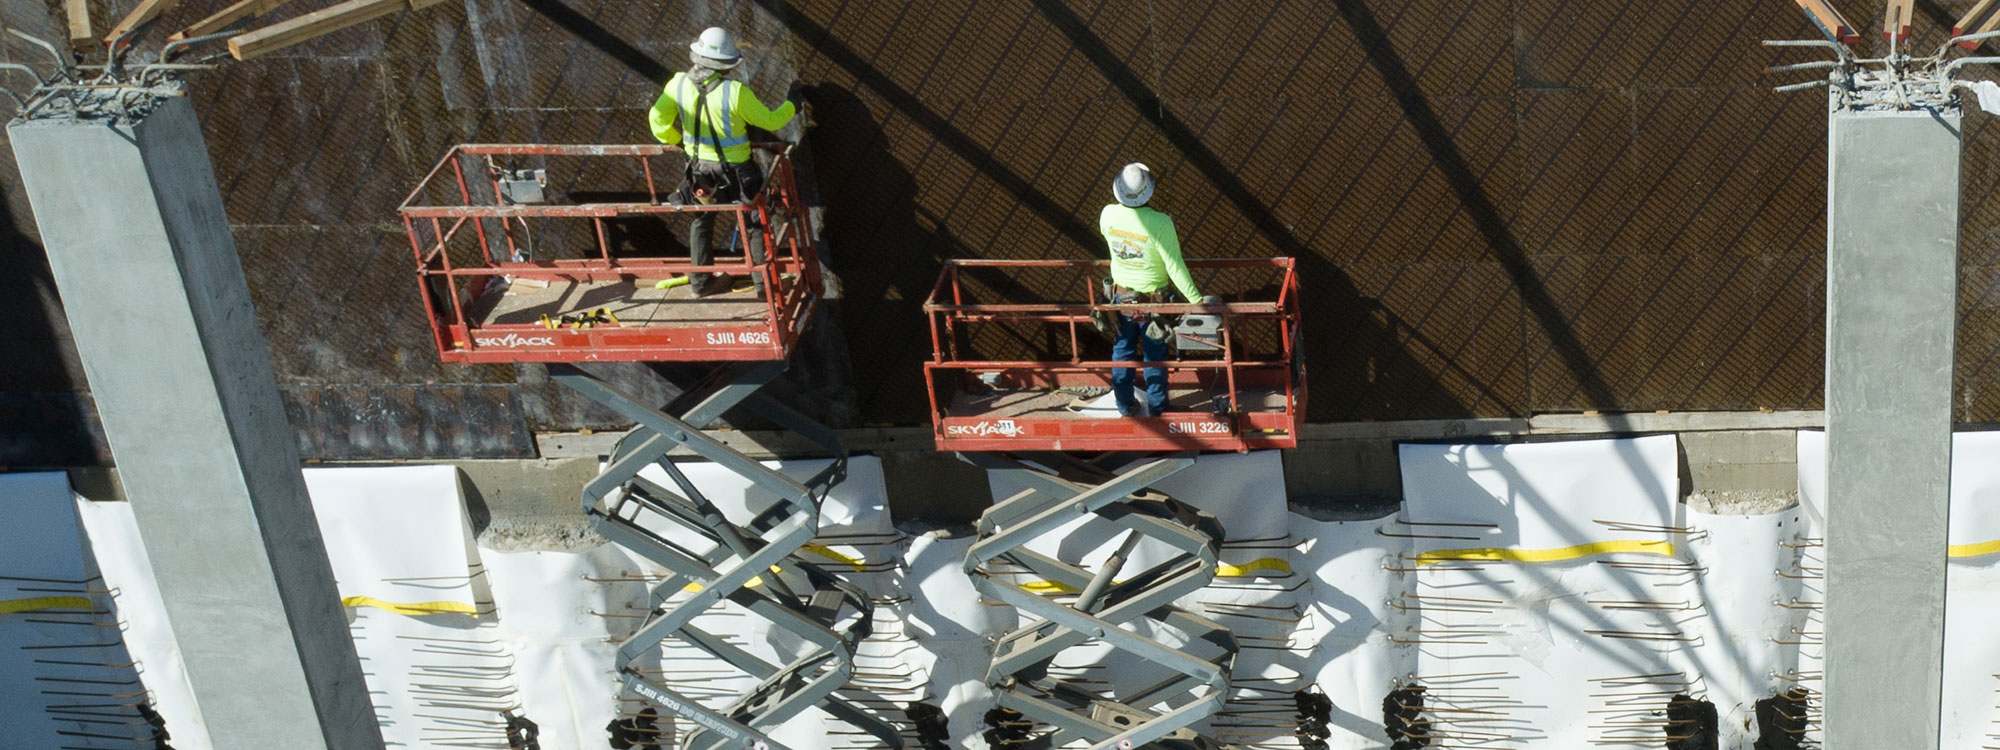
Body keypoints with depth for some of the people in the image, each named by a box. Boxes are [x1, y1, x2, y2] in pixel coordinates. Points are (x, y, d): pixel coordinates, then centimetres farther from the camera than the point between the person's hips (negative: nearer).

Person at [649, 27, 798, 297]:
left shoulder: (679, 84, -12)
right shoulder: (735, 92, -24)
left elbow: (658, 118, -2)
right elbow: (770, 121, -13)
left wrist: (674, 140, 18)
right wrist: (791, 105, 7)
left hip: (700, 169, 4)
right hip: (735, 171, -4)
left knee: (701, 221, 24)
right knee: (756, 223, 14)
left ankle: (701, 281, 31)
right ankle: (764, 279, 19)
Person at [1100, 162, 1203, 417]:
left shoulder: (1108, 215, -17)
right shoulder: (1160, 223, -30)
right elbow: (1175, 267, -26)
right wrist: (1196, 299, -18)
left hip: (1121, 295, 4)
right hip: (1154, 299, -3)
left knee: (1122, 351, 21)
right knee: (1154, 357, 15)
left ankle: (1125, 406, 35)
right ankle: (1157, 409, 30)